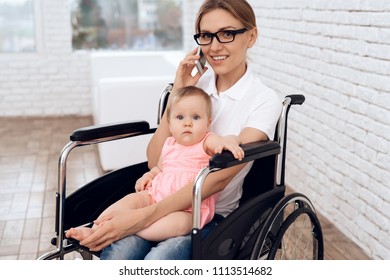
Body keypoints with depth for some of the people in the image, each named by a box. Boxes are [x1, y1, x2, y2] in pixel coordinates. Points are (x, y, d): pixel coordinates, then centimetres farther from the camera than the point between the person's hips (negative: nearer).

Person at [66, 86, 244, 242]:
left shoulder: (207, 142, -1)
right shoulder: (169, 145, 15)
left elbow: (232, 139, -18)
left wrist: (227, 141, -42)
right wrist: (149, 175, 11)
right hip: (156, 195, 6)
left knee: (181, 222, -36)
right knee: (133, 199, -18)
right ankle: (94, 230, -22)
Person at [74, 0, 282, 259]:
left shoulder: (264, 100, -8)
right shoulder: (195, 84, 6)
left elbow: (219, 178, -19)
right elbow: (155, 160, 1)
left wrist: (143, 216, -28)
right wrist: (177, 94, -7)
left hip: (214, 214, -3)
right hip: (167, 199, 3)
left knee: (157, 261, -33)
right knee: (115, 253, -28)